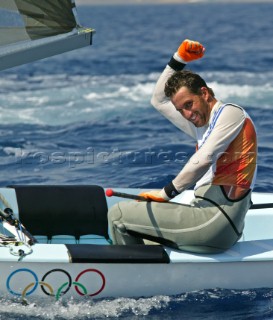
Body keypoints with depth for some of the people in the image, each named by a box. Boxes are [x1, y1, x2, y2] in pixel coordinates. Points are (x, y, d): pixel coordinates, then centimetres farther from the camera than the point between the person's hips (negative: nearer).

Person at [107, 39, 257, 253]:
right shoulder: (203, 126, 24)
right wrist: (179, 60, 24)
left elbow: (203, 160, -17)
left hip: (216, 220, -10)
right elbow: (159, 100, 34)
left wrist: (167, 193, -10)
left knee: (118, 215, -9)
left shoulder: (230, 112, -3)